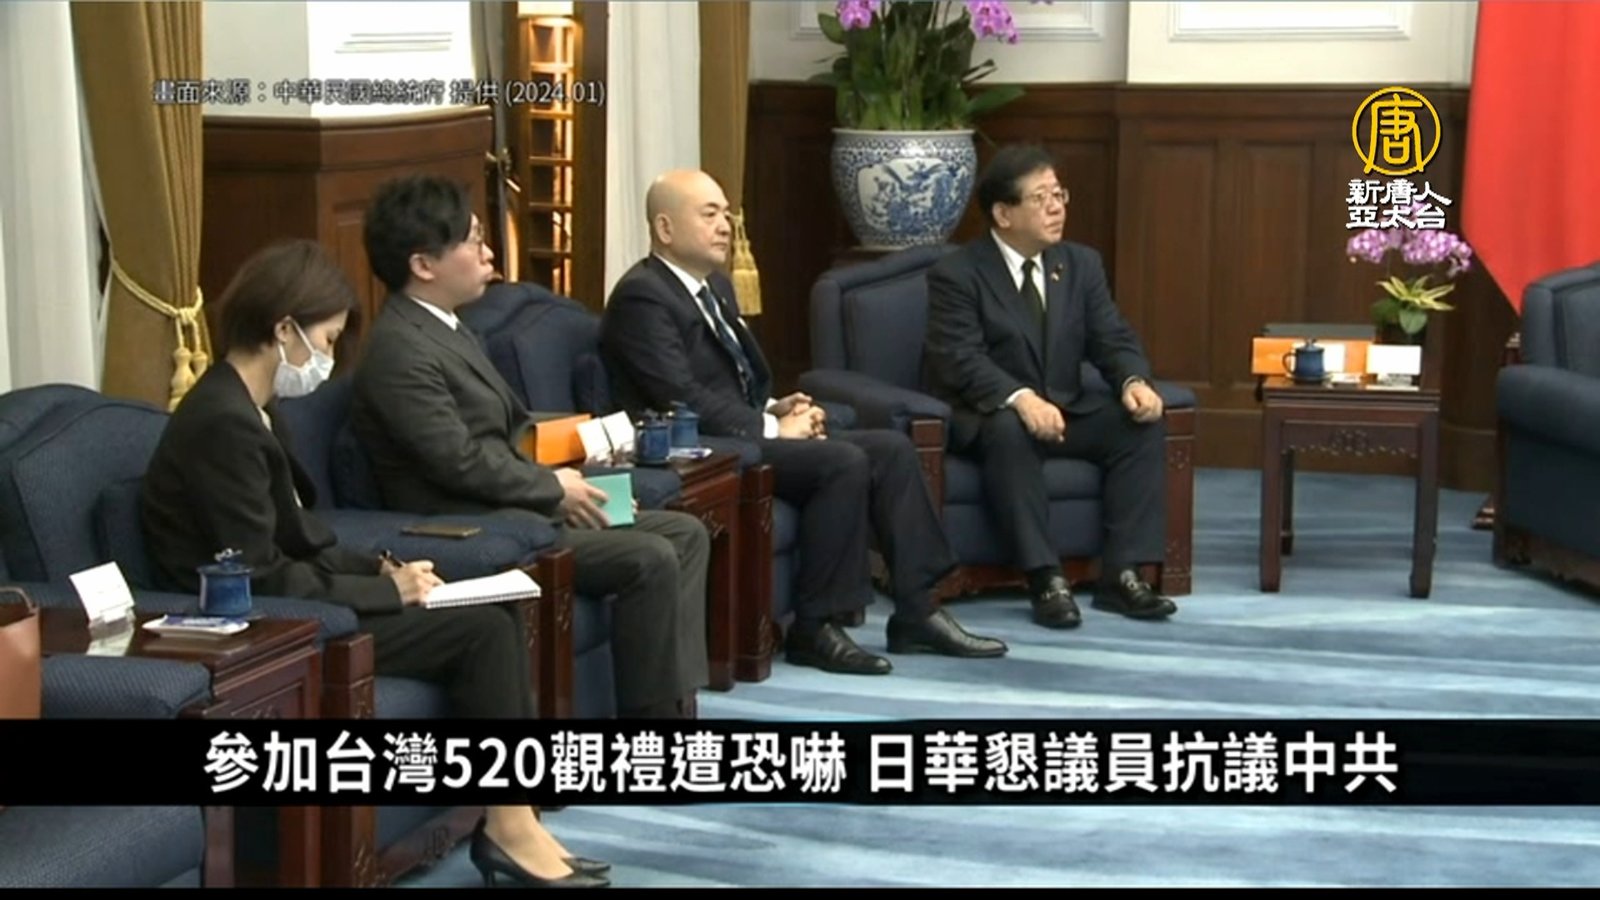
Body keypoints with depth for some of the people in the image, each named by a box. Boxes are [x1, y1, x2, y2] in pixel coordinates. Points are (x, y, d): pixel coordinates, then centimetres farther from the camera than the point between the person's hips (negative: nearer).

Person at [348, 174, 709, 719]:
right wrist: (552, 486, -9)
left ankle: (677, 698, 0)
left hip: (514, 504, 11)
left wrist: (561, 481, 3)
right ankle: (651, 709, -9)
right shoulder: (400, 350, -17)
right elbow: (461, 462, -21)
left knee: (685, 533, 5)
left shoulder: (447, 329, 16)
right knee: (650, 559, -21)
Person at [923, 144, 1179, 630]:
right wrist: (1020, 399, -38)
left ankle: (1121, 573, -20)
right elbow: (962, 360, -21)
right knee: (1009, 431, -38)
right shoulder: (955, 275, -10)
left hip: (1067, 409, 5)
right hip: (987, 417, -5)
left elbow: (1113, 339, 2)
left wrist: (1134, 381, -21)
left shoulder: (1081, 264, 7)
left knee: (1144, 422, -19)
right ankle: (1045, 578, -33)